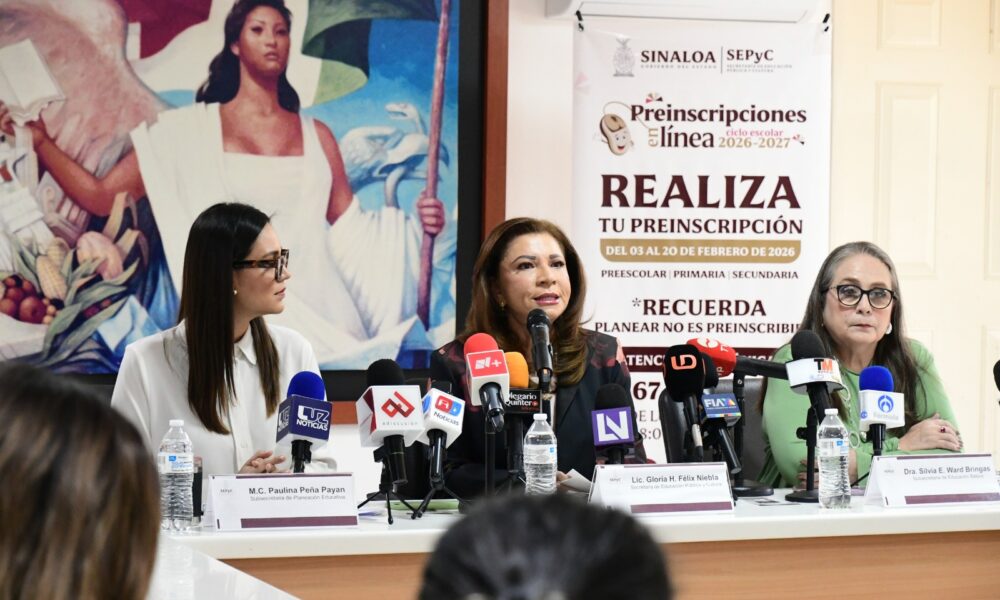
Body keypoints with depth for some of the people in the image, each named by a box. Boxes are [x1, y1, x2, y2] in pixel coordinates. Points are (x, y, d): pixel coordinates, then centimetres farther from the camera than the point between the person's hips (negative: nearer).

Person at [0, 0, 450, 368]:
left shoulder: (316, 135, 20)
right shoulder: (190, 129, 11)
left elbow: (347, 229, 21)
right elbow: (101, 198, 10)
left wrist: (416, 224, 5)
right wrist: (39, 141, 2)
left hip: (318, 294, 3)